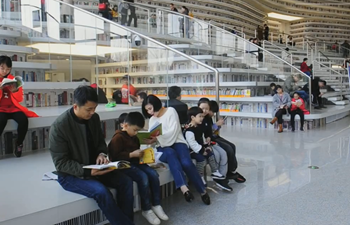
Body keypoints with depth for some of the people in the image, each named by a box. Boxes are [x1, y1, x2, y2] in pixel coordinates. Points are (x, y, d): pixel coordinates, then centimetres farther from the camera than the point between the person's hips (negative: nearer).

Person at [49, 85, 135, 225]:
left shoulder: (94, 118, -4)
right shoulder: (59, 126, -22)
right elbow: (61, 163, -18)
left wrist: (102, 154, -11)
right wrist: (87, 171, -29)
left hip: (94, 167, 6)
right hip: (70, 175, -6)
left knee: (125, 181, -13)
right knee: (101, 191, -29)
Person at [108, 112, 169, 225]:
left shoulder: (134, 137, 16)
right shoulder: (118, 137, -11)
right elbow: (116, 156, -19)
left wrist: (141, 154, 8)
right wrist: (132, 154, -23)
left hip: (135, 162, 8)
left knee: (153, 174, -14)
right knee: (143, 177, -28)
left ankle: (156, 205, -2)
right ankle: (146, 210, -13)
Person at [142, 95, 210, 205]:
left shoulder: (170, 111, 0)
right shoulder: (152, 120, 19)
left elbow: (173, 131, -12)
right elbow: (152, 136, 12)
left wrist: (156, 139, -23)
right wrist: (148, 140, -12)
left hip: (177, 142, -2)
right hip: (162, 148, 2)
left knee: (186, 163, -32)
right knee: (170, 153, -36)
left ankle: (202, 190, -14)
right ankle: (183, 187, -53)